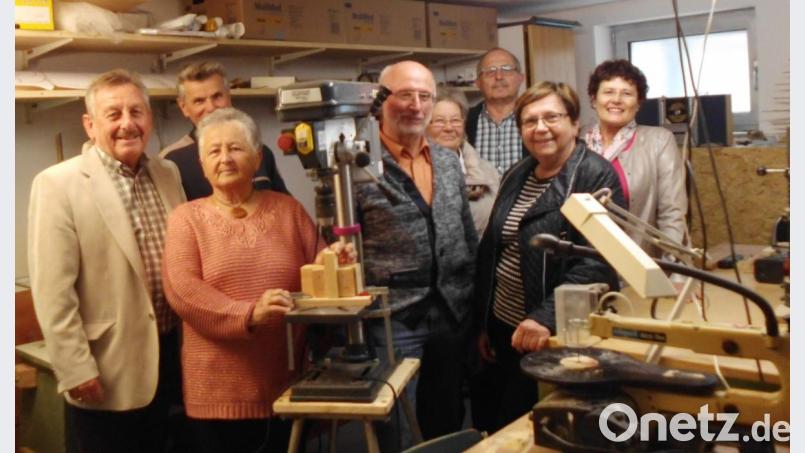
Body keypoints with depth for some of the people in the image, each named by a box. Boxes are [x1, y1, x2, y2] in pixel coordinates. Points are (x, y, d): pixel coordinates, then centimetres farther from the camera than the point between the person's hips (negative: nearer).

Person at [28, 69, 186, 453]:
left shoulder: (168, 174, 7)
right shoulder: (57, 185, -12)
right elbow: (52, 291, -15)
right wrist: (76, 369, -17)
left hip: (169, 357, 6)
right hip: (106, 371, -6)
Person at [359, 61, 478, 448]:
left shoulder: (449, 162, 10)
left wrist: (474, 302, 12)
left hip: (451, 316, 6)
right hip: (392, 319, -5)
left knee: (447, 426, 17)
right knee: (396, 433, 5)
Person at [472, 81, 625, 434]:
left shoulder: (596, 176, -12)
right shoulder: (517, 175, 10)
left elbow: (596, 262, -22)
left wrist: (547, 318, -32)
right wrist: (483, 323, 14)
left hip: (558, 335, -7)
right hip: (503, 328, 7)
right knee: (491, 426, 16)